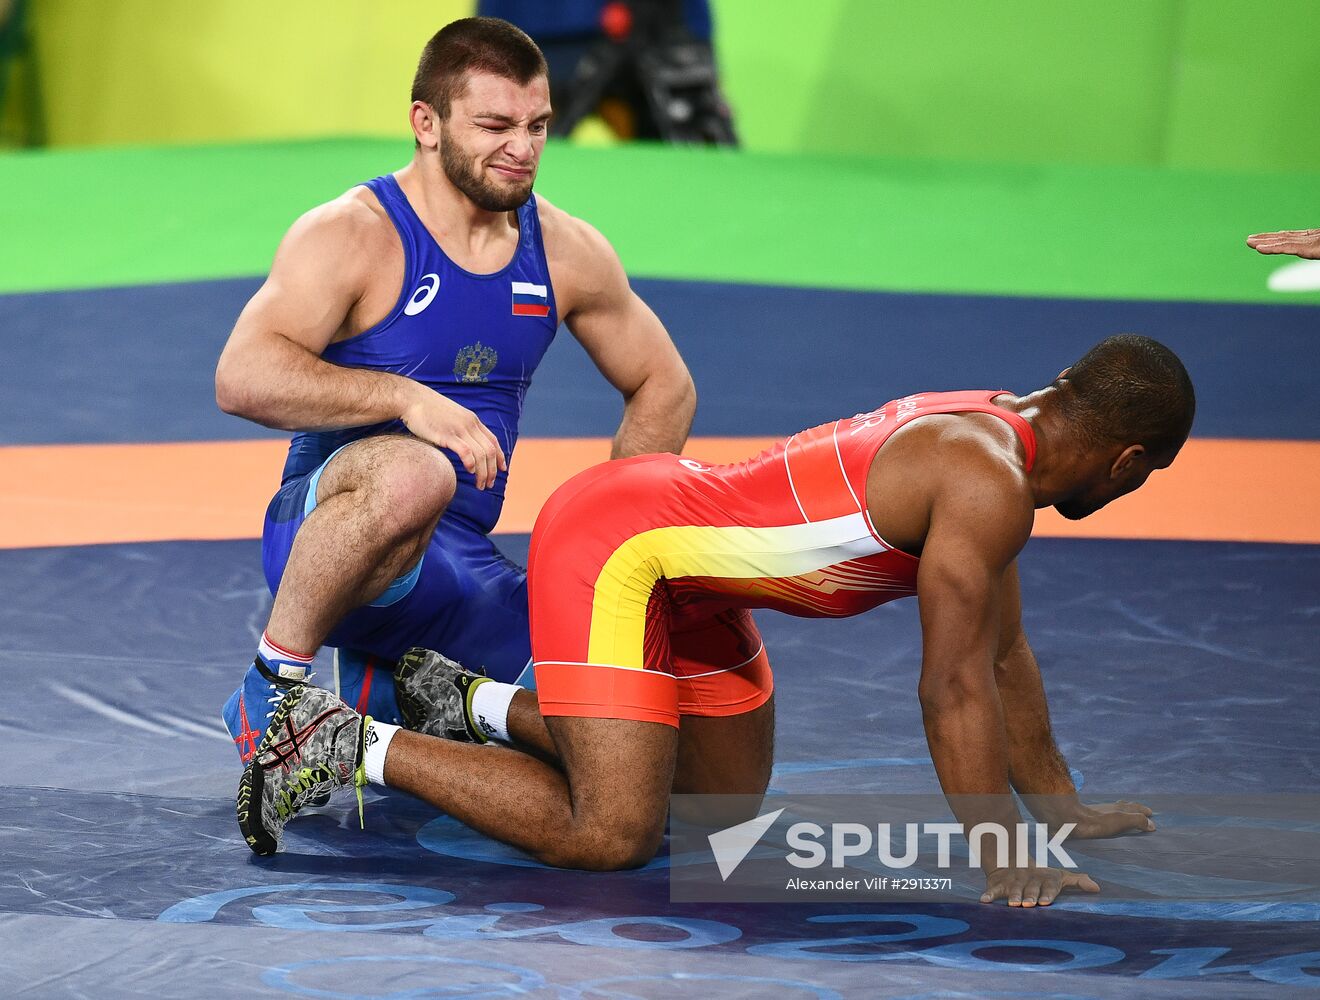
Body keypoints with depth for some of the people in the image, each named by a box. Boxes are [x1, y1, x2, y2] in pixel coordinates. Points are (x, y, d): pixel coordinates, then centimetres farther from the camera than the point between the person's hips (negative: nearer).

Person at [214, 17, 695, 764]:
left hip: (463, 570, 7)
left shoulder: (566, 252, 8)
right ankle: (274, 685, -21)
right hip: (327, 529, -7)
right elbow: (241, 378, -24)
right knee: (412, 473, -41)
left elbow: (664, 386, 21)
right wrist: (405, 397, -32)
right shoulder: (352, 235, -10)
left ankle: (397, 695, 14)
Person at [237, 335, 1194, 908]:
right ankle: (351, 748, -7)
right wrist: (1004, 863, -22)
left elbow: (1002, 652, 17)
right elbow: (954, 689, -24)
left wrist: (1060, 803, 20)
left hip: (678, 547, 10)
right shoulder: (988, 488, -23)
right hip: (613, 545, -10)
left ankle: (480, 705, 25)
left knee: (725, 800, 19)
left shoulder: (997, 433, 8)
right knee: (609, 834, -17)